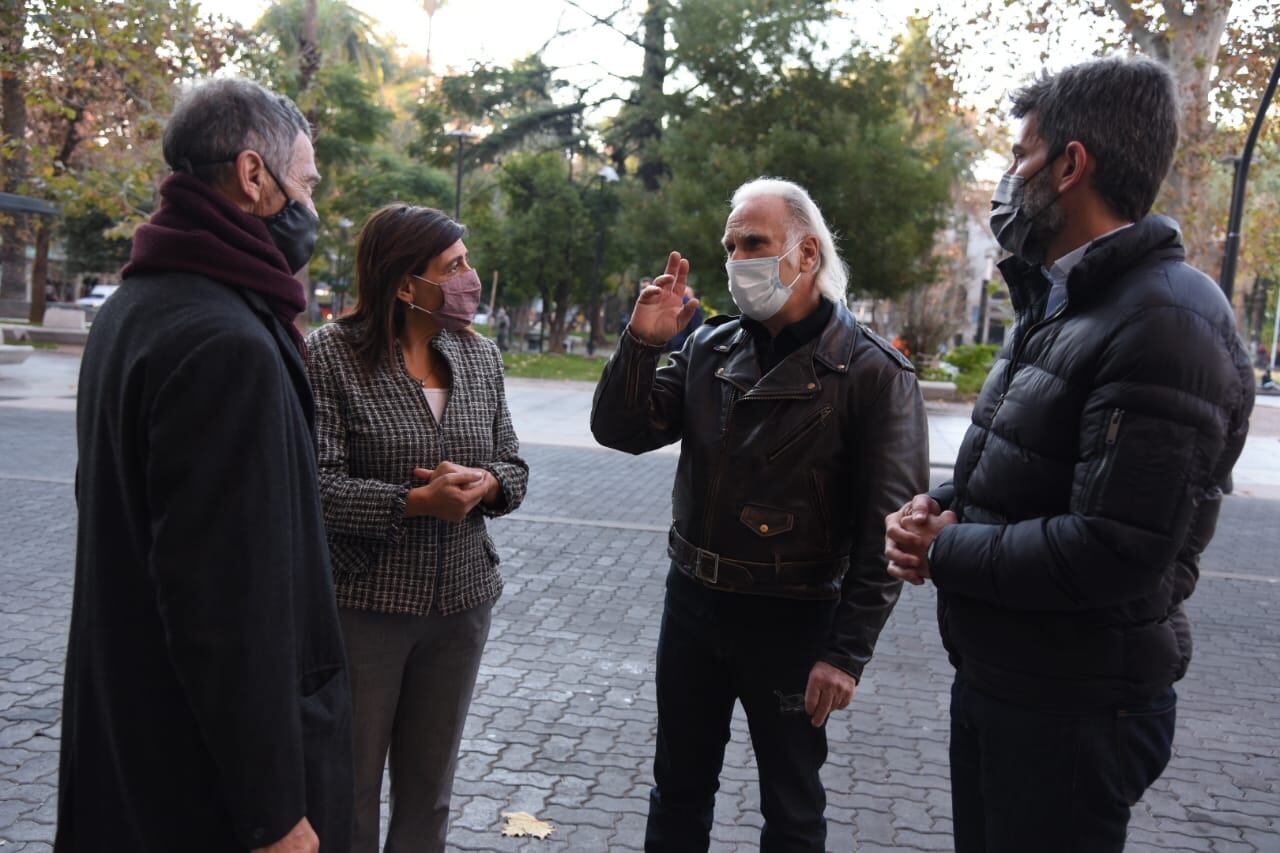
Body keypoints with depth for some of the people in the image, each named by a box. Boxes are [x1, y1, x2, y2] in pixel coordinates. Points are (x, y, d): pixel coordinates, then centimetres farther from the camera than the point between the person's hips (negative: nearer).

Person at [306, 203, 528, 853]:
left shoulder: (481, 356, 4)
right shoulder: (332, 355, -11)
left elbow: (513, 466, 7)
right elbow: (318, 486, -16)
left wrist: (485, 483, -14)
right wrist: (416, 503, -27)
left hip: (462, 599, 5)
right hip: (364, 600, -4)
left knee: (430, 787, 18)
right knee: (349, 787, 11)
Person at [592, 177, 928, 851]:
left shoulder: (873, 372, -13)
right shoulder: (709, 347, 2)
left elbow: (884, 528, -15)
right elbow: (620, 431, 1)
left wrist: (848, 651, -16)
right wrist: (642, 342, -13)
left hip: (791, 620, -4)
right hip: (692, 600, 5)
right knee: (679, 790, 21)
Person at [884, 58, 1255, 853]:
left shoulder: (1165, 324, -23)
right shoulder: (1062, 307, 11)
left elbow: (1113, 554, -29)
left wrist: (944, 552, -17)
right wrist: (941, 505, -3)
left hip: (1074, 711, -9)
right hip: (993, 677, 9)